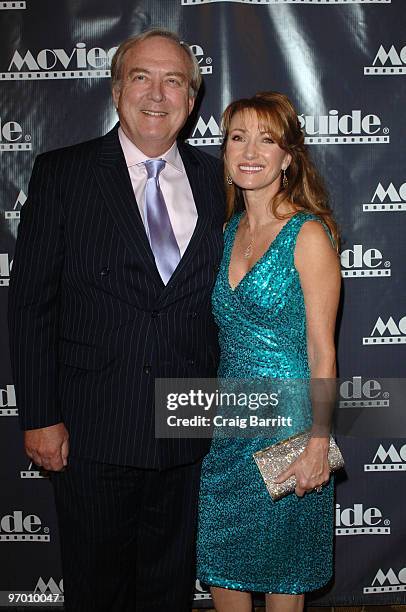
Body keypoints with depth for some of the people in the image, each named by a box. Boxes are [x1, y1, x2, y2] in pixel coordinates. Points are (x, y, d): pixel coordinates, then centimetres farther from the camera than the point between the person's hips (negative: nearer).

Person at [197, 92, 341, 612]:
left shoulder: (309, 234, -13)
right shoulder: (230, 231, 6)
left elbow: (322, 353, -13)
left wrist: (318, 445, -15)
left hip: (286, 420, -6)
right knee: (219, 560, 16)